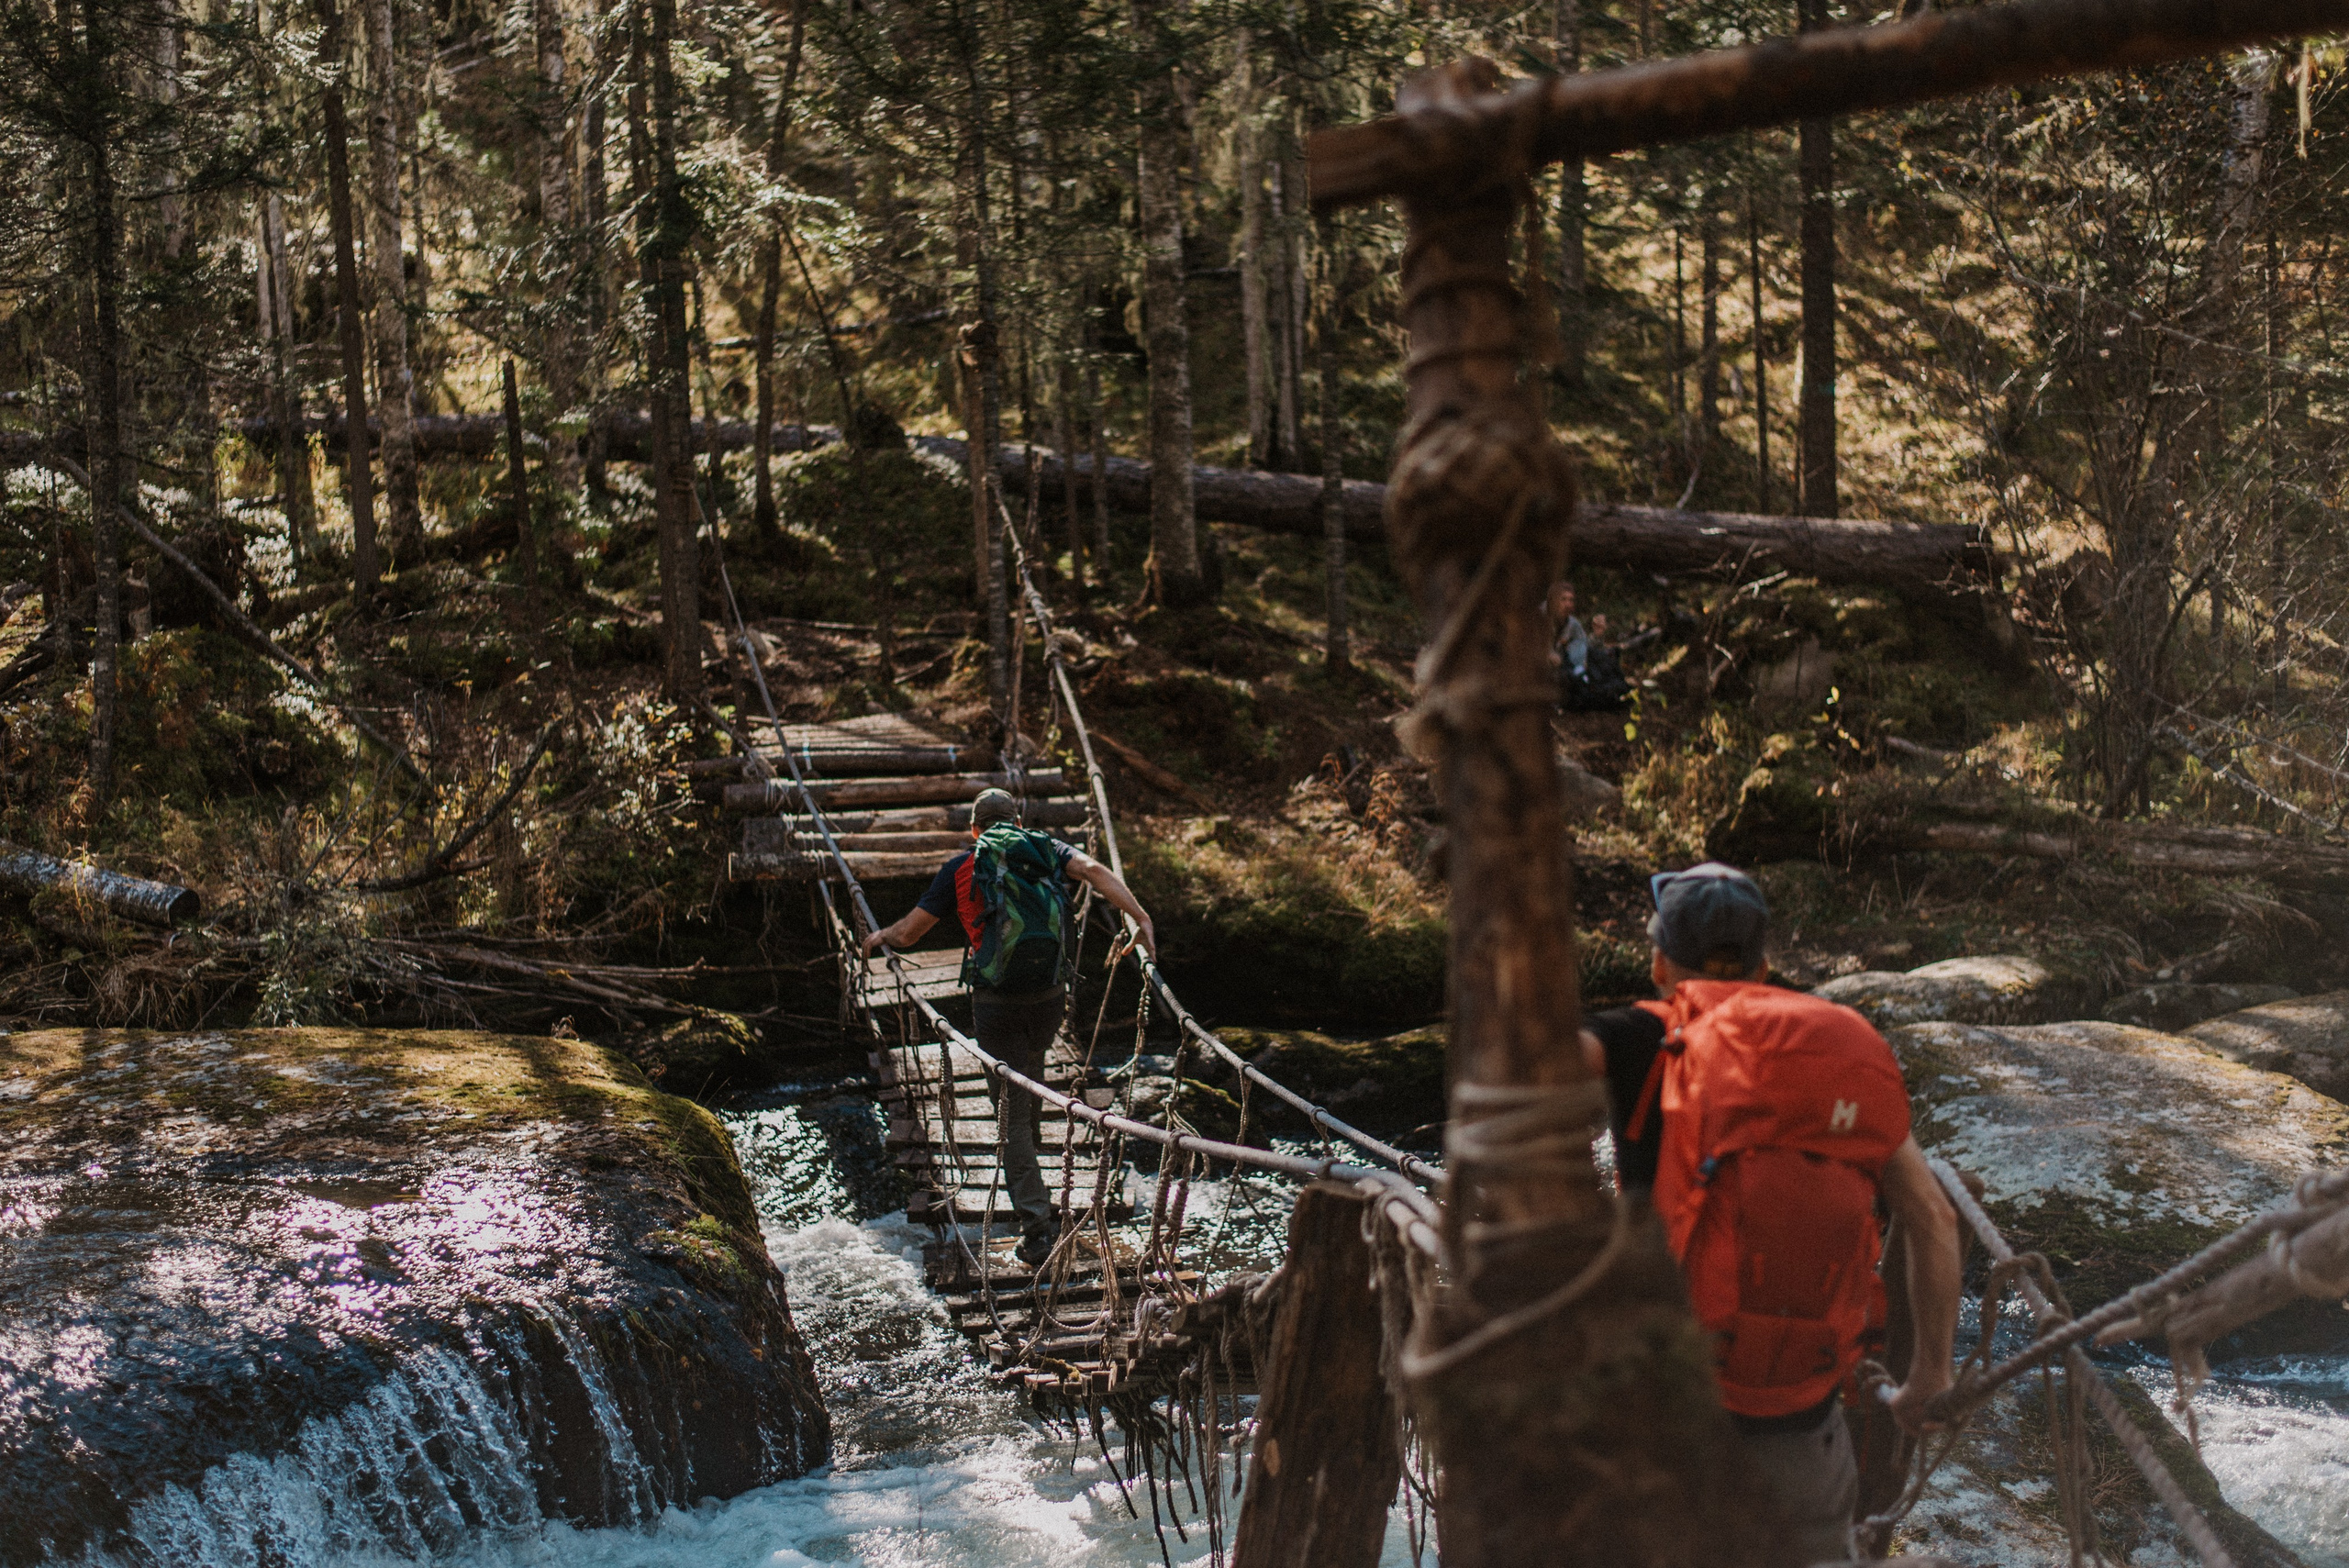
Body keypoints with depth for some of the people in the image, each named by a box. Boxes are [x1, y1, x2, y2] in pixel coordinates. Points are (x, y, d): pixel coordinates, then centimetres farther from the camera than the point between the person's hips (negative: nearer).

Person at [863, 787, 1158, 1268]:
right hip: (1049, 994, 2)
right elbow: (1093, 870, -12)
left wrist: (878, 937, 28)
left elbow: (908, 933, 6)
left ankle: (1036, 1219, -8)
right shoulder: (1047, 850, 8)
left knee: (1011, 1111, 2)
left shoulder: (962, 868, 5)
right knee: (1031, 1069, 32)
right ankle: (1025, 1152, 52)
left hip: (995, 1001, -2)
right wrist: (1141, 918, -18)